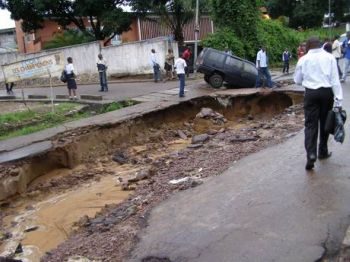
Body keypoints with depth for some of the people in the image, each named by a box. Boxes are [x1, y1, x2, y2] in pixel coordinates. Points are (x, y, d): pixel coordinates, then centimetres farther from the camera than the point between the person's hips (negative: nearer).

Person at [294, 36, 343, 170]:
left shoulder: (303, 59, 2)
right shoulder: (329, 57, 1)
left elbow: (297, 80, 11)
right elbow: (335, 80, -3)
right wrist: (338, 99, -4)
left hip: (311, 93, 0)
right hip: (327, 92, 1)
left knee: (311, 124, -1)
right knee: (325, 122, 15)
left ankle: (311, 154, -17)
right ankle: (323, 151, 27)